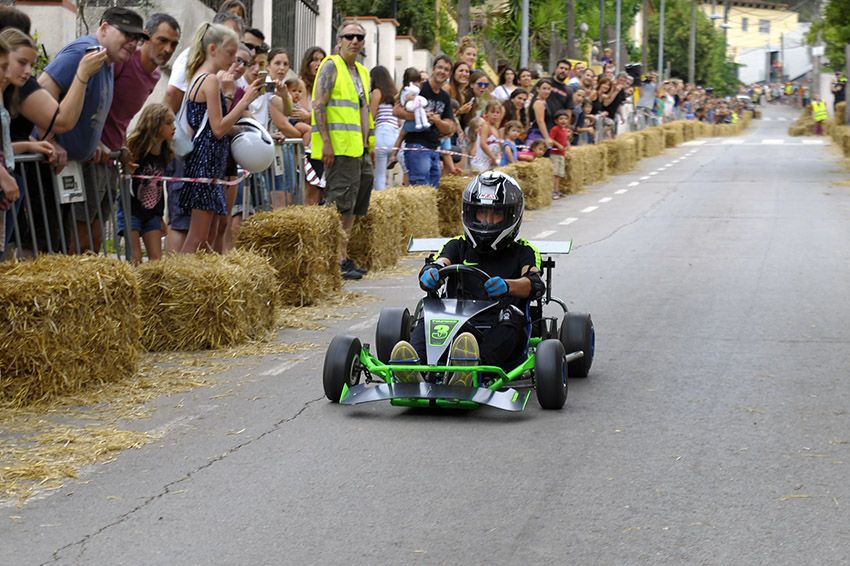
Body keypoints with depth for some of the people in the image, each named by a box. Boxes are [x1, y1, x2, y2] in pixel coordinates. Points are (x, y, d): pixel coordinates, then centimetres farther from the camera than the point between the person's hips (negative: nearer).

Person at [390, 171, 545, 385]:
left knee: (510, 314, -33)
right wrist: (430, 274, -24)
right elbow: (439, 264, 3)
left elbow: (536, 285, -3)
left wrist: (508, 286, -28)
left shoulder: (522, 252, 17)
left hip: (499, 335, -2)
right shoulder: (459, 246, 23)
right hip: (459, 326, 2)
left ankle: (471, 370, -62)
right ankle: (413, 369, -58)